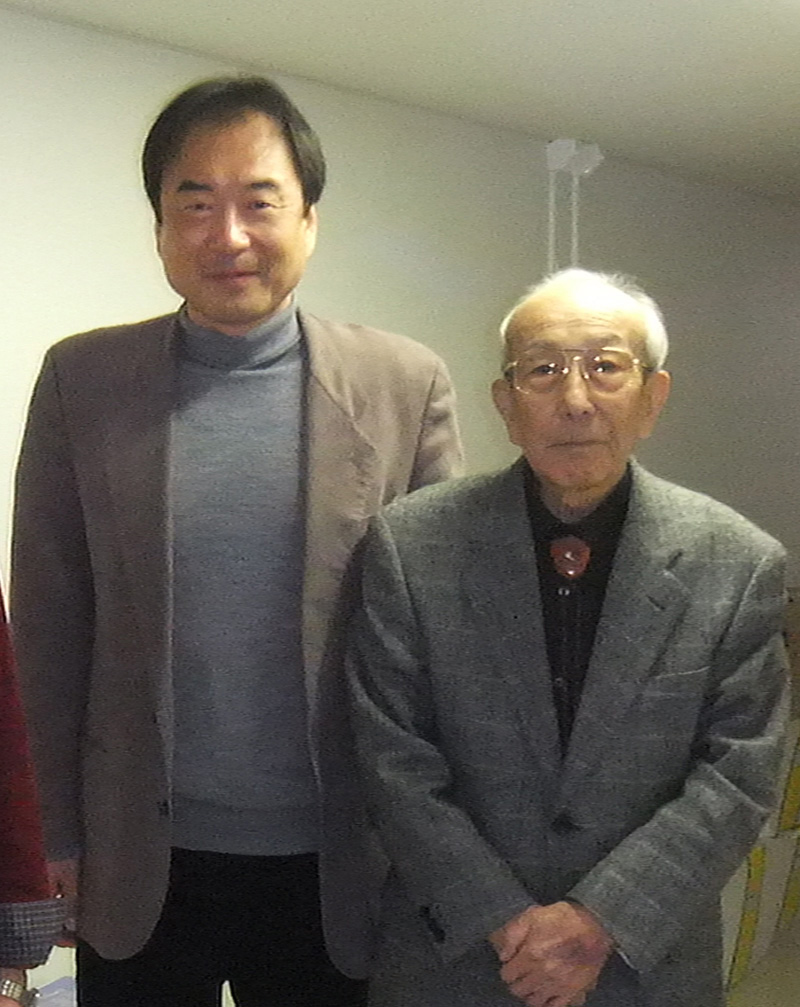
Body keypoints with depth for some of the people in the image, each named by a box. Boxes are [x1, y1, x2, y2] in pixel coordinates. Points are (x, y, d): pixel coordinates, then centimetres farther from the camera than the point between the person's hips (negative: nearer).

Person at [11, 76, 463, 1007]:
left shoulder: (406, 384, -5)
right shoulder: (82, 379, -3)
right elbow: (49, 620, 0)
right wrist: (64, 828, 2)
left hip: (331, 863, 0)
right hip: (141, 862, 1)